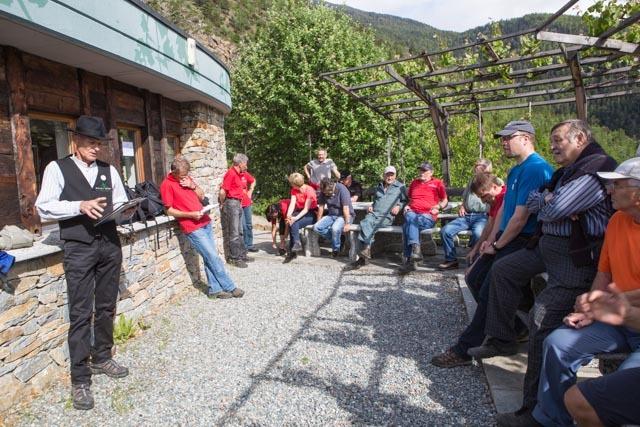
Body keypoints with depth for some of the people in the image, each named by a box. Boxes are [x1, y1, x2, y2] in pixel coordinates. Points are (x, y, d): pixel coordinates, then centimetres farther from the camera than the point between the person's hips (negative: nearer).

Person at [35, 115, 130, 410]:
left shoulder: (109, 170, 11)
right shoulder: (57, 168, -1)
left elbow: (122, 203, 16)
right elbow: (44, 207, -8)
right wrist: (80, 206, -21)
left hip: (110, 244, 5)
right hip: (78, 248, -4)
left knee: (106, 307, 14)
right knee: (81, 314, -2)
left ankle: (101, 359, 32)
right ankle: (79, 379, 9)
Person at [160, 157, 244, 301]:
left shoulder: (187, 179, 12)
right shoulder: (167, 185, -8)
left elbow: (202, 196, 13)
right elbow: (169, 210, -9)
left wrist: (192, 185, -5)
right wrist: (190, 214, -18)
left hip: (205, 222, 7)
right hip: (192, 228, -7)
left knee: (209, 258, 8)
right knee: (214, 258, -4)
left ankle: (214, 289, 16)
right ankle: (230, 288, 6)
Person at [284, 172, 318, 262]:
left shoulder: (309, 190, -17)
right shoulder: (294, 190, 3)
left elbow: (306, 209, -21)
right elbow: (292, 204, -9)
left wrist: (296, 218, -32)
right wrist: (288, 216, -26)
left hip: (311, 214, -6)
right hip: (300, 212, 6)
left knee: (294, 224, -30)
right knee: (290, 222, -25)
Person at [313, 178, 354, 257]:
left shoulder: (342, 189, -20)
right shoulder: (323, 191, -4)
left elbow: (346, 208, -23)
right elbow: (321, 206, 4)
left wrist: (347, 223, -26)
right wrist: (318, 222, 6)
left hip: (344, 215, -6)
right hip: (331, 215, 6)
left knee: (335, 228, -35)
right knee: (316, 227, -17)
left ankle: (335, 249, -7)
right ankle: (338, 238, -2)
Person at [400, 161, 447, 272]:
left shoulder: (437, 183, 18)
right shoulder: (414, 183, 28)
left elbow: (445, 200, 21)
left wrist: (438, 206, 1)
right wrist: (407, 206, 18)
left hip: (428, 215, -3)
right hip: (412, 212, 3)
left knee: (408, 225, -35)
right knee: (410, 217, -37)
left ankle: (409, 260, -42)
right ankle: (415, 248, -48)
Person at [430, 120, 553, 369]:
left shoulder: (535, 169, -18)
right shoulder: (516, 170, 16)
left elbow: (521, 217, -21)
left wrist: (497, 246, -12)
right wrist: (491, 238, 8)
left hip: (521, 243, -10)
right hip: (505, 238, 11)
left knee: (489, 292, -10)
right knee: (474, 280, 12)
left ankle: (465, 350, 1)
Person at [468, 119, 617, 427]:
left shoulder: (597, 168, -16)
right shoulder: (566, 171, 17)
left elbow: (553, 210, -24)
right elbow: (531, 202, 15)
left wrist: (545, 202, 0)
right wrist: (548, 199, -8)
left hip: (577, 258, -11)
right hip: (548, 246, 11)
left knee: (542, 322, -18)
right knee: (503, 270, 15)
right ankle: (501, 340, 23)